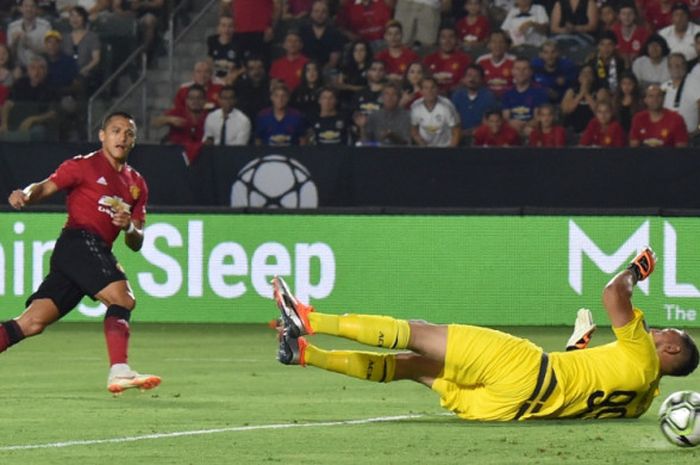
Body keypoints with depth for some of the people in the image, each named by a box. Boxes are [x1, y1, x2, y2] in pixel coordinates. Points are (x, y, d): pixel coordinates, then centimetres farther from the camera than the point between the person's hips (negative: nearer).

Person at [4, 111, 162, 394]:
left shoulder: (136, 184, 23)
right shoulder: (84, 166, 5)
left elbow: (136, 244, 22)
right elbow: (45, 187, -3)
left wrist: (129, 227, -1)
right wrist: (26, 195, -25)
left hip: (97, 253, 6)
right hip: (79, 241, -6)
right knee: (122, 298, -24)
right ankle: (119, 372, -32)